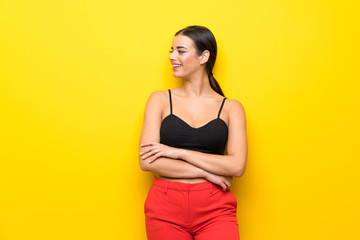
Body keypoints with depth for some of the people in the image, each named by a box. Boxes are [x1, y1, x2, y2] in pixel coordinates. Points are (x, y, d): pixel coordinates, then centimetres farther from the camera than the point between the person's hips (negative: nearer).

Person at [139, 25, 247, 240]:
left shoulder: (231, 107, 5)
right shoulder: (160, 99, 5)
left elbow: (237, 166, -7)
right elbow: (147, 161, -4)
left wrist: (178, 152, -11)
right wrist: (207, 172, -8)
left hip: (215, 208, 0)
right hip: (166, 207, 1)